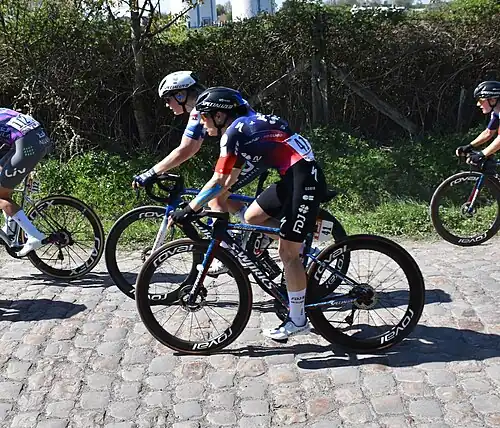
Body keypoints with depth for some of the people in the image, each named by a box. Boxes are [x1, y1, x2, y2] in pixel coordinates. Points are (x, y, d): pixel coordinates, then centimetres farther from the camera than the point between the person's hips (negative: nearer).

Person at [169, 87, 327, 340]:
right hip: (292, 178, 9)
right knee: (252, 217, 15)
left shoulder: (233, 132, -10)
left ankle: (297, 320, 7)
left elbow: (219, 181, -13)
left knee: (287, 252, -4)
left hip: (305, 179, -9)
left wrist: (189, 210, -8)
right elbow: (230, 180, 22)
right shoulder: (243, 127, 18)